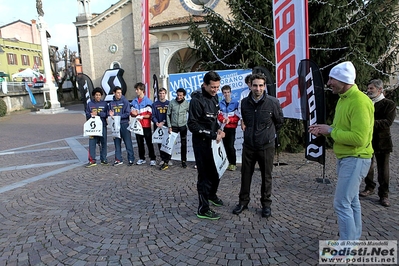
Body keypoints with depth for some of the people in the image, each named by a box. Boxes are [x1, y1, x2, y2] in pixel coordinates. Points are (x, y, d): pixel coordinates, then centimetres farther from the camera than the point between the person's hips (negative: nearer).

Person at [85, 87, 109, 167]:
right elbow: (87, 114, 6)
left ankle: (103, 159, 16)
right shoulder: (90, 104, 9)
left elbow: (106, 114, -4)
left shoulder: (104, 104, 7)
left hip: (102, 126, 0)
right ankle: (92, 160, 2)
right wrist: (91, 115, -14)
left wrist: (98, 113, -14)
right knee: (92, 143, -4)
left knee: (103, 143, 5)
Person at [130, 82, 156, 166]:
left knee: (149, 143, 0)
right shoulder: (134, 101, 9)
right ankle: (142, 158, 21)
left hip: (146, 126, -5)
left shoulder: (148, 101, -6)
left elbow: (150, 114, -10)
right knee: (140, 143, 10)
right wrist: (134, 114, -7)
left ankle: (152, 159, 6)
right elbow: (132, 114, 14)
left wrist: (141, 116, -18)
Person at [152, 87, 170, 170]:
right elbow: (153, 115, 5)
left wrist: (163, 122, -13)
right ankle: (163, 159, 13)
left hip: (166, 126, -2)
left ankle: (166, 161, -5)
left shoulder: (169, 103, 4)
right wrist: (157, 123, -13)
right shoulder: (155, 104, 11)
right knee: (160, 144, 4)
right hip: (158, 127, 3)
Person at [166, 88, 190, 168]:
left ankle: (184, 161, 19)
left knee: (183, 144, 8)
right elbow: (168, 114, 0)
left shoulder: (187, 103, -5)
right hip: (173, 126, 0)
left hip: (183, 126, 0)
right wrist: (169, 126, -3)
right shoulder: (172, 102, -4)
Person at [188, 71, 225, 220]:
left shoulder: (214, 97, 9)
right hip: (202, 142, -8)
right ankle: (203, 209, 13)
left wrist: (218, 130, -1)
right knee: (205, 175, -1)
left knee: (216, 171, 20)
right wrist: (213, 135, -23)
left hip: (213, 141, 8)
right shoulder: (197, 100, -17)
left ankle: (211, 195, 46)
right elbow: (192, 125, -20)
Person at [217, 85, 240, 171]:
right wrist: (223, 119, -18)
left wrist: (229, 120, -19)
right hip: (223, 128, 4)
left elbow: (238, 117, -5)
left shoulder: (235, 103, -4)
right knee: (226, 146, 7)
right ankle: (229, 162, 20)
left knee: (231, 146, -10)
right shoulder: (220, 104, 5)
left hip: (232, 128, -3)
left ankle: (233, 163, 4)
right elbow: (219, 116, 3)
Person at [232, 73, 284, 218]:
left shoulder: (273, 102, -11)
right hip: (248, 145, 3)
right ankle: (243, 201, 28)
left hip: (266, 146, -2)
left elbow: (279, 121, 6)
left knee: (266, 176, 9)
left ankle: (266, 204, 27)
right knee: (245, 174, 11)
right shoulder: (245, 102, -1)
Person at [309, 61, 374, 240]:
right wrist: (325, 129, 2)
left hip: (355, 160, -10)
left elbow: (358, 138, -27)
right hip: (344, 158, 10)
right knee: (352, 201, 18)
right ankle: (354, 239, 34)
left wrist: (330, 131, -19)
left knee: (342, 203, -7)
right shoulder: (343, 99, 10)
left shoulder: (359, 102, -21)